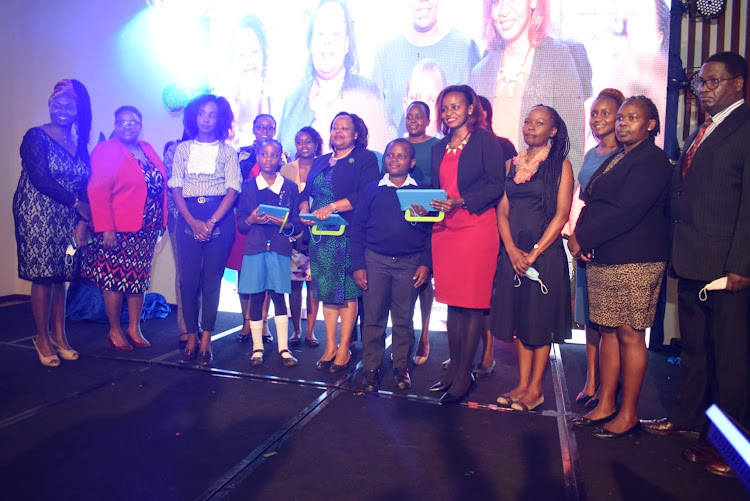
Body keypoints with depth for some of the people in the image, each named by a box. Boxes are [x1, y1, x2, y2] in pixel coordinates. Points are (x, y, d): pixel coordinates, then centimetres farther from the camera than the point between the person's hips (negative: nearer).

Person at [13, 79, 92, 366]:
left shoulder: (79, 144, 12)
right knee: (42, 275, -3)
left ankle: (58, 335, 17)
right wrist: (76, 202, -10)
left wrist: (83, 221, -2)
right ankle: (42, 339, 9)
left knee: (61, 276, 6)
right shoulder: (36, 137, -3)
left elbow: (84, 187, 8)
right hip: (38, 216, -4)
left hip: (68, 219, 5)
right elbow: (40, 179, -13)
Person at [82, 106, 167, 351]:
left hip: (146, 230, 6)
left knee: (139, 278, 11)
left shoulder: (147, 149, 13)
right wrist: (106, 228, -20)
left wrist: (160, 223, 7)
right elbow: (98, 193, -14)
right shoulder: (106, 151, -6)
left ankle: (134, 329, 22)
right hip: (117, 231, -6)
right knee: (116, 279, 2)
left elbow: (160, 186, 13)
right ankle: (115, 332, 15)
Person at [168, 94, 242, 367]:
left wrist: (211, 222, -13)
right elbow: (176, 188, 5)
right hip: (188, 216, 2)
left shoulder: (228, 152, 7)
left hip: (219, 217, -1)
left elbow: (232, 190, -2)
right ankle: (191, 336, 7)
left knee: (212, 279, -1)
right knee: (188, 278, -2)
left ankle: (206, 339, 5)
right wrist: (193, 221, -9)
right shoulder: (183, 149, 12)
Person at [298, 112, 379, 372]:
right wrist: (304, 209, -7)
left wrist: (332, 207, -21)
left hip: (348, 235, -6)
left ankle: (344, 349, 7)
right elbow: (306, 192, 15)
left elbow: (364, 196, -14)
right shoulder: (320, 162, 20)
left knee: (347, 291, -1)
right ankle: (330, 347, 16)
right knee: (326, 290, 7)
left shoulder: (365, 159, 0)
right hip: (320, 234, 6)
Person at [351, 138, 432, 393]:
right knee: (373, 319, 3)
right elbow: (358, 228, 4)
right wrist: (358, 265, -3)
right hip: (375, 261, 1)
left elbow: (430, 231, 3)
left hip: (410, 263, 0)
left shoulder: (422, 191, 5)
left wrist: (426, 264, -7)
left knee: (404, 319, 7)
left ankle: (401, 368, 20)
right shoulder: (372, 190, 6)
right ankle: (371, 369, 13)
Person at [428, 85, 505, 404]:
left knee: (472, 304, -2)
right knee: (452, 302, 10)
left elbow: (496, 185, -7)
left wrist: (461, 202, -19)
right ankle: (454, 369, 20)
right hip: (444, 231, 6)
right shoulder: (439, 148, 18)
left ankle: (464, 375, 6)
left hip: (476, 228, -6)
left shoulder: (485, 140, 0)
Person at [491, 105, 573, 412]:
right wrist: (512, 250, -8)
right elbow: (502, 211, 6)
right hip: (512, 252, 5)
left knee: (540, 319, 2)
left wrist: (534, 252, -14)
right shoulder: (511, 164, 12)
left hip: (545, 252, -4)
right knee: (518, 318, 8)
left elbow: (561, 215, -8)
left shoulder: (561, 165, -1)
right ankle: (522, 384, 19)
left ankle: (535, 389, 12)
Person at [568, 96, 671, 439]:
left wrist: (582, 239, -13)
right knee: (608, 331, 10)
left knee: (630, 335, -1)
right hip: (601, 260, 8)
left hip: (634, 262, -8)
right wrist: (580, 237, -3)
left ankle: (628, 413, 11)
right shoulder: (615, 160, 20)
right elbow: (592, 205, 16)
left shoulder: (652, 160, -8)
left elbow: (627, 211, -19)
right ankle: (605, 405, 20)